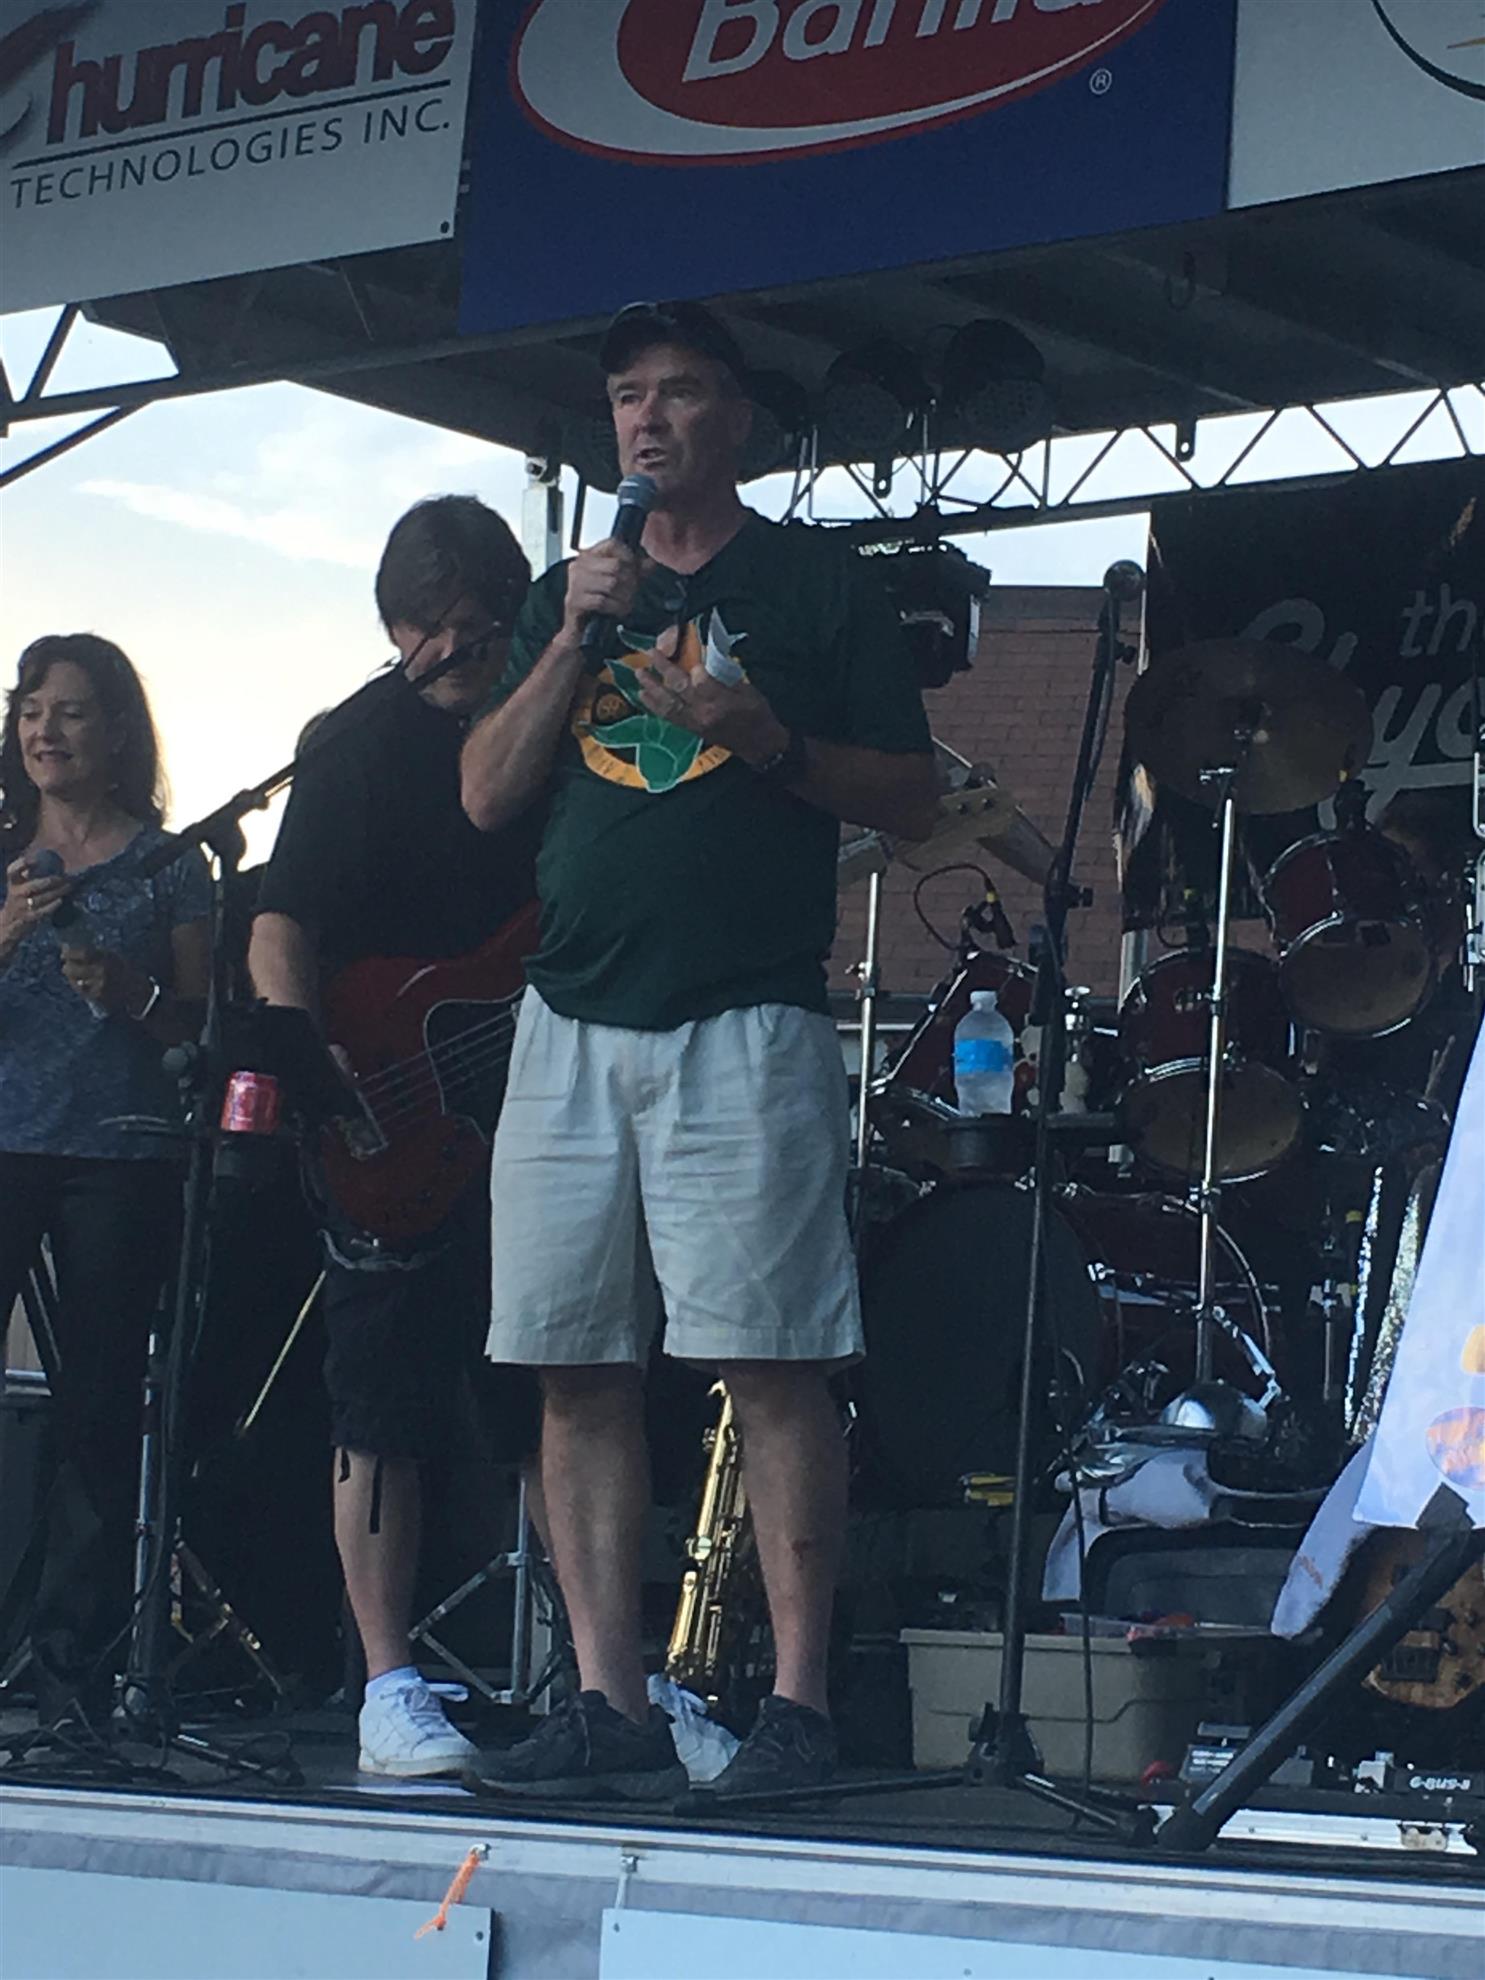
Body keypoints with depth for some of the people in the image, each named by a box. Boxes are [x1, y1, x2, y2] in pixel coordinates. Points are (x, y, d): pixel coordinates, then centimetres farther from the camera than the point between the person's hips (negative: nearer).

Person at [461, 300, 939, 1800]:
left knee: (771, 1366, -10)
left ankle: (797, 1703, -8)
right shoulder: (570, 594, 20)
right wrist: (577, 637, -2)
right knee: (577, 1373, 1)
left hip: (745, 1027, -5)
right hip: (573, 1027, 5)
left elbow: (912, 801, 3)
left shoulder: (816, 584, 7)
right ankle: (609, 1706, 5)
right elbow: (487, 794, 10)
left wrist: (770, 740, -13)